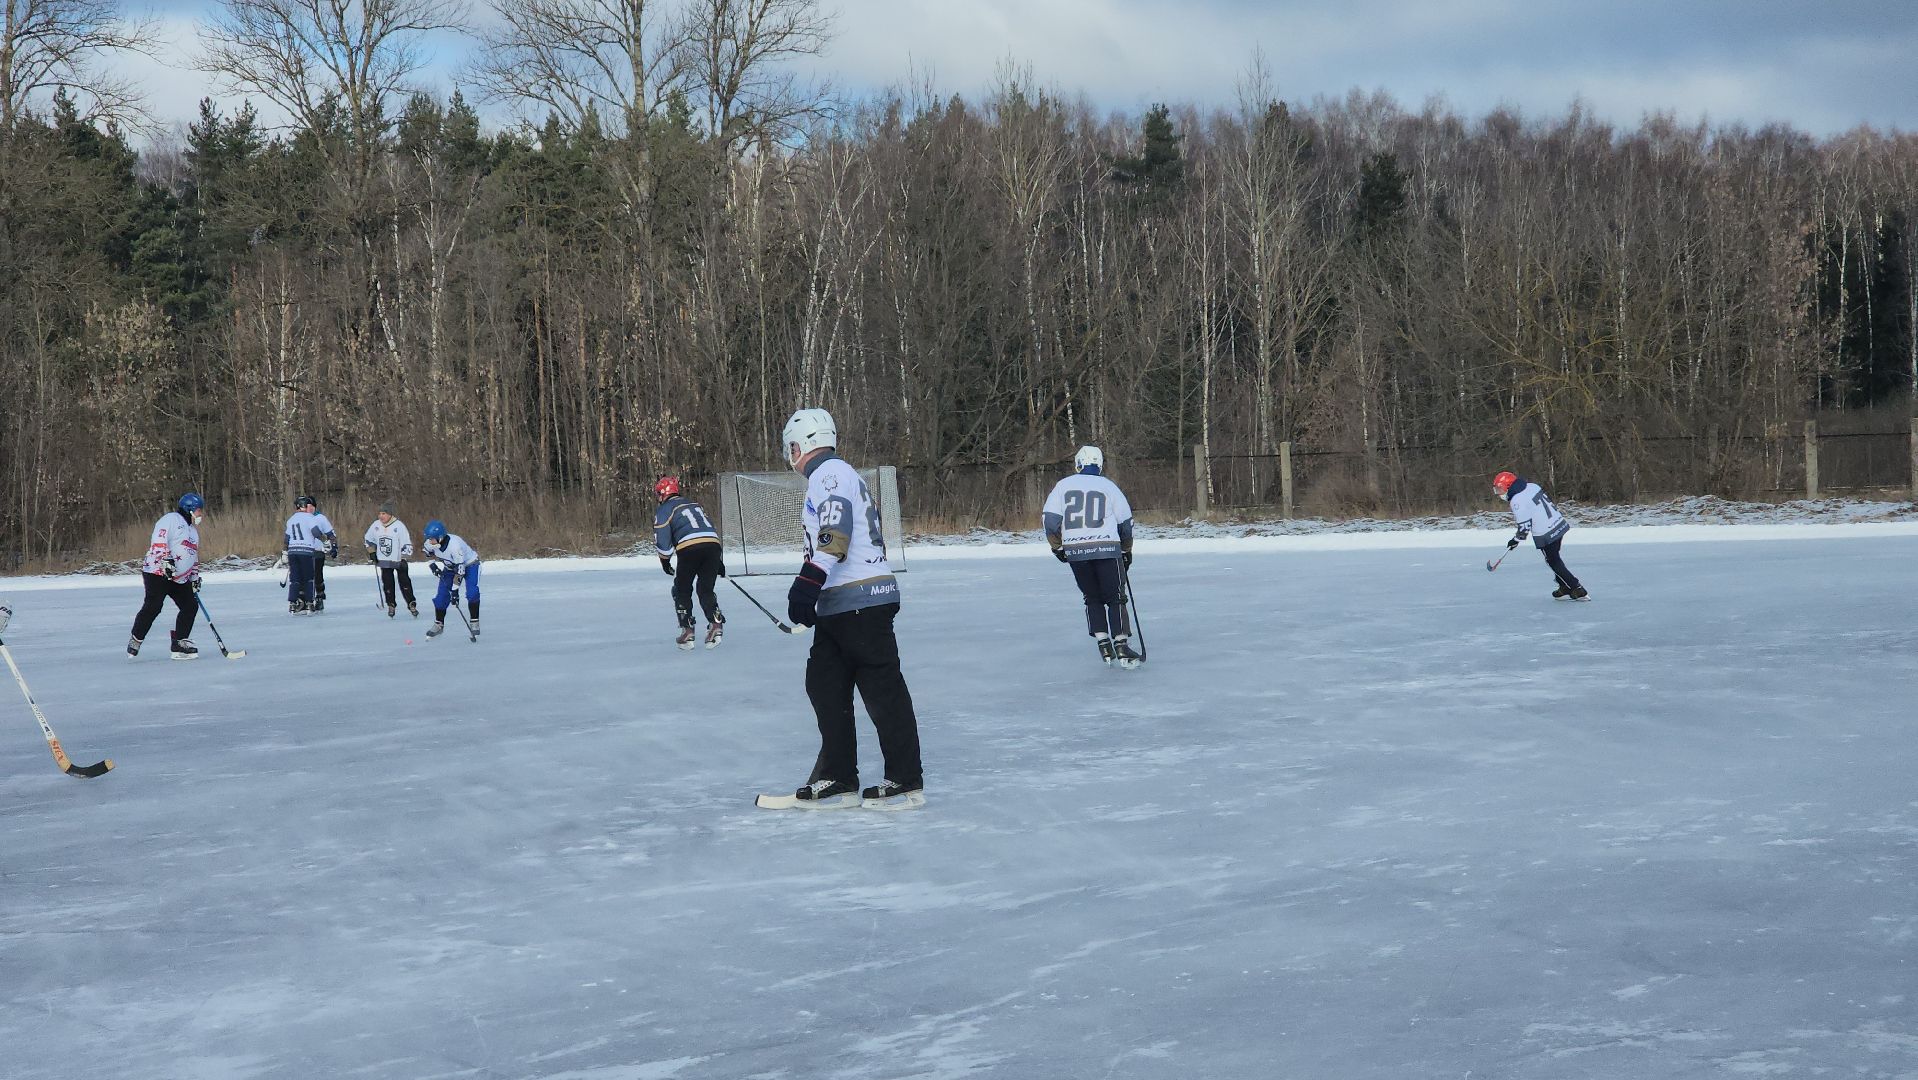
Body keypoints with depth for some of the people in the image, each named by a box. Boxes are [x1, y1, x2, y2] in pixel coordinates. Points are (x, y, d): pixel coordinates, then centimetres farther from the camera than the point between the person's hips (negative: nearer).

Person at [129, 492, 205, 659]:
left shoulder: (193, 530, 24)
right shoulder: (171, 520, -6)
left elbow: (194, 557, 29)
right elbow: (159, 541, -19)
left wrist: (195, 577, 20)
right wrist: (167, 560, -28)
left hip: (180, 578, 9)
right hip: (158, 572, -9)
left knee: (191, 606, -1)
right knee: (153, 607, -15)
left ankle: (179, 644, 3)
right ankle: (135, 640, -2)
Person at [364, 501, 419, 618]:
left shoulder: (399, 525, -15)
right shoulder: (376, 525, -2)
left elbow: (406, 543, -13)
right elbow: (369, 539, 16)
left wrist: (404, 559, -16)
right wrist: (372, 552, 9)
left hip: (399, 560, -4)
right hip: (384, 561, 4)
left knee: (404, 582, -2)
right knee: (387, 583, 5)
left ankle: (411, 605, 3)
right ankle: (391, 605, 16)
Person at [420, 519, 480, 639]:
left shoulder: (455, 545, -39)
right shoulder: (430, 544, -21)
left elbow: (459, 570, -34)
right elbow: (430, 553, 7)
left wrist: (455, 590, -33)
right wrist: (434, 564, -11)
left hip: (470, 564, -6)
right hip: (449, 566, 6)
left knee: (472, 593, -24)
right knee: (442, 595, -1)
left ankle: (475, 623, -14)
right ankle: (438, 625, 15)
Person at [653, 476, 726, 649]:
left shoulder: (664, 509, 13)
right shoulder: (696, 505, 32)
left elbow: (662, 539, 5)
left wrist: (665, 560, 20)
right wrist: (720, 561, 34)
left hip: (689, 548, -5)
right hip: (713, 545, 5)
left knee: (682, 591, 13)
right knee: (706, 589, 13)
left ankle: (687, 631, 6)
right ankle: (716, 624, -9)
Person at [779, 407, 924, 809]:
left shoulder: (829, 473, -9)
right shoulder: (830, 476, 23)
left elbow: (835, 534, -24)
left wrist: (809, 582, -30)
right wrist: (809, 595, 32)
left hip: (861, 601, -11)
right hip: (841, 605, 11)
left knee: (882, 689, -6)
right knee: (825, 686, 10)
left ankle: (907, 781, -3)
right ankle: (838, 779, 12)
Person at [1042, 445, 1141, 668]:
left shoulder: (1063, 485, 8)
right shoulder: (1108, 486, 5)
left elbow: (1049, 518, 2)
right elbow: (1125, 523, 8)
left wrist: (1057, 547, 14)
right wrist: (1126, 552, 20)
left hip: (1075, 551, 2)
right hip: (1106, 549, -2)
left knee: (1093, 598, 15)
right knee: (1115, 598, 3)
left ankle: (1104, 648, 8)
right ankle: (1121, 647, -6)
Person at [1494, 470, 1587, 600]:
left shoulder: (1516, 501, -17)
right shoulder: (1532, 486, 7)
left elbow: (1524, 527, -17)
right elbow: (1548, 500, 18)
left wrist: (1516, 540, 0)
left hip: (1546, 534, -9)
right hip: (1559, 524, 9)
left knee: (1553, 562, 5)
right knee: (1554, 559, 22)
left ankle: (1577, 590, 3)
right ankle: (1565, 588, 25)